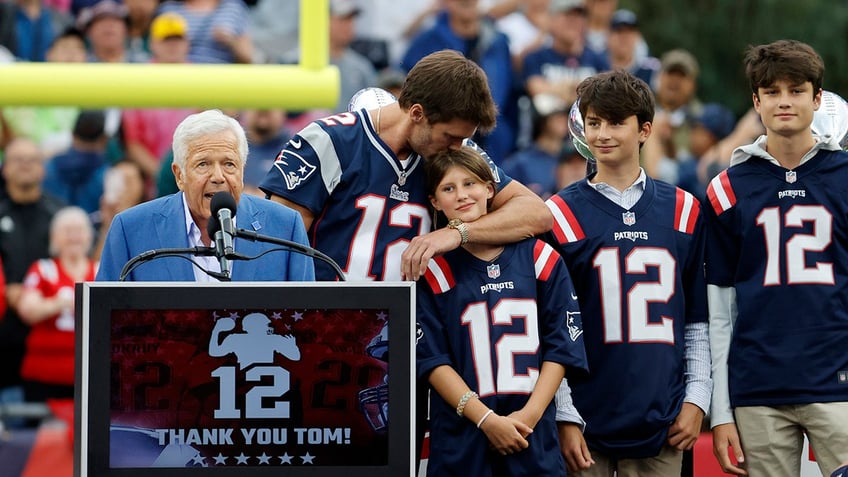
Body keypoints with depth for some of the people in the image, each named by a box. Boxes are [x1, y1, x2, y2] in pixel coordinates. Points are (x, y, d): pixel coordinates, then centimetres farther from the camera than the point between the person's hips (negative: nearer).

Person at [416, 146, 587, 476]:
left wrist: (530, 414, -8)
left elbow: (561, 346, 4)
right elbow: (432, 360, -4)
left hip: (535, 436, 1)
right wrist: (487, 420, -13)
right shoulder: (433, 271, 1)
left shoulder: (540, 258, 6)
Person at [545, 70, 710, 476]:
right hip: (587, 424, -2)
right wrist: (564, 418, -6)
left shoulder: (683, 211, 9)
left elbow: (698, 320, 14)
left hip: (662, 426, 2)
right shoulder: (562, 215, 2)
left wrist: (696, 400, 5)